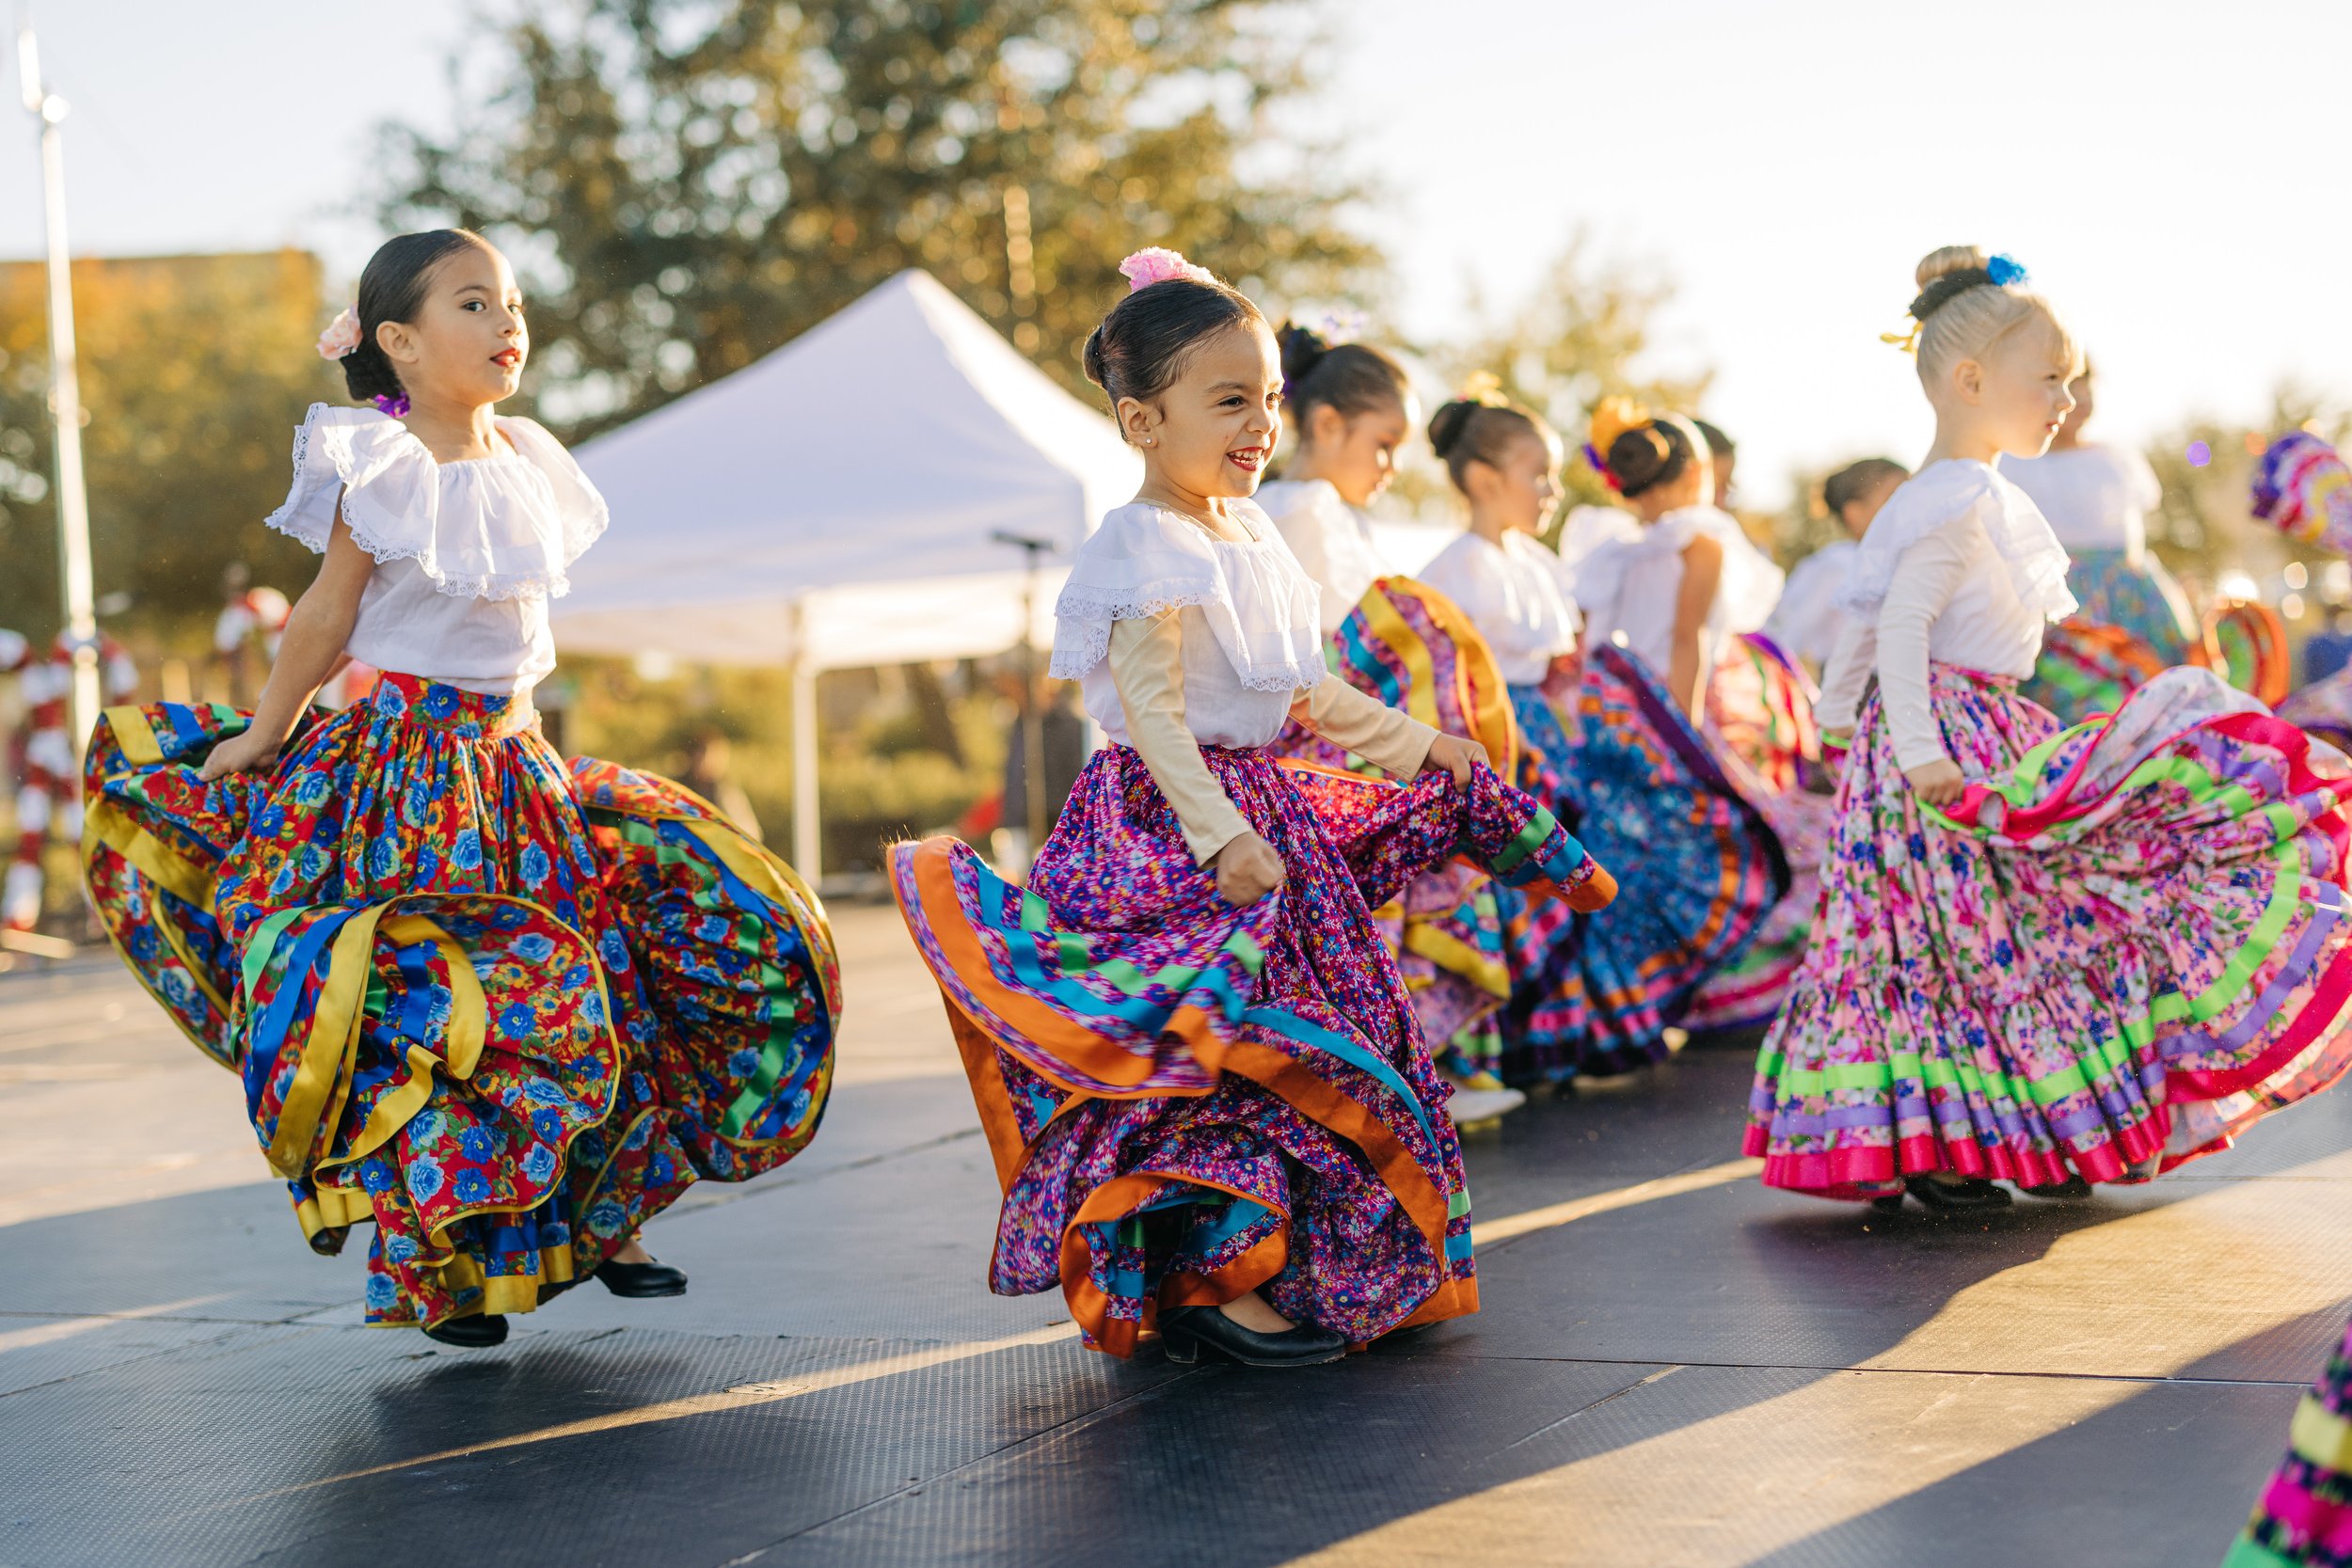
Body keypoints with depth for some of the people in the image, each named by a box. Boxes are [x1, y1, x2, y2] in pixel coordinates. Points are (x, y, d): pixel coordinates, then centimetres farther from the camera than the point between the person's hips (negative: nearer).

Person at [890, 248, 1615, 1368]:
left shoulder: (1247, 533, 12)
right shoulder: (1149, 551, -16)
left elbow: (1298, 689, 23)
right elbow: (1150, 709, -22)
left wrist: (1411, 741, 26)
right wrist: (1219, 834, -28)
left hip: (1255, 803, 10)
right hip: (1174, 817, -10)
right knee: (1216, 1034, -12)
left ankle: (1271, 1265, 21)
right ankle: (1206, 1286, -8)